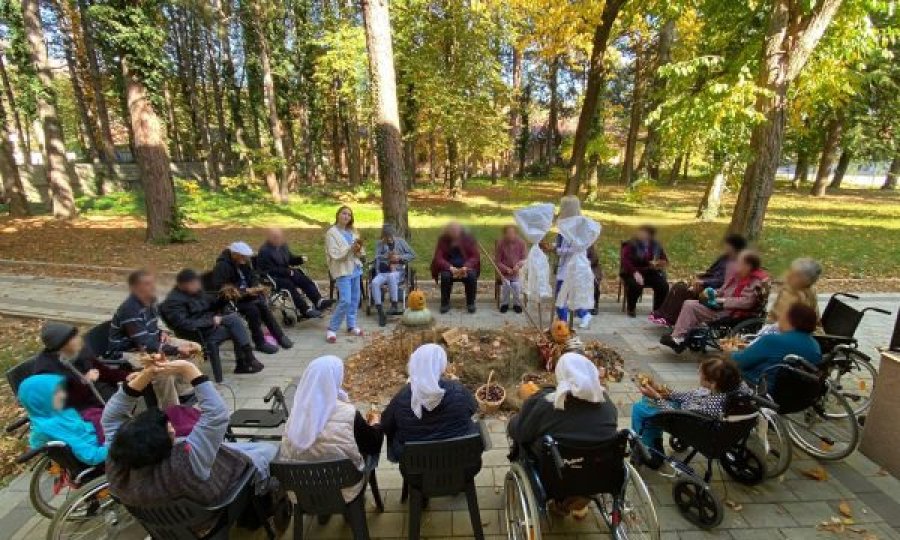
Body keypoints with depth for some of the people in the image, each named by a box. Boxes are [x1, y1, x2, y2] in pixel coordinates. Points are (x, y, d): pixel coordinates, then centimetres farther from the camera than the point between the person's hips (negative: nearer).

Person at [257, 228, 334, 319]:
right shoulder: (264, 251, -12)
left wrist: (300, 259, -3)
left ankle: (319, 302, -28)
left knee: (305, 280, -16)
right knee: (291, 285, -32)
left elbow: (291, 259, 19)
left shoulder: (283, 246, 9)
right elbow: (270, 270, -18)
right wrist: (287, 272, -22)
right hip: (273, 278, -7)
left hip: (286, 274, 7)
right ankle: (306, 310, -33)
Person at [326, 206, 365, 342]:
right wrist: (350, 248, -23)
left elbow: (360, 254, 11)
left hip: (355, 269, 7)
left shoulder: (352, 232, 13)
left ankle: (351, 325, 26)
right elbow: (334, 254, -15)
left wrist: (359, 250, -11)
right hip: (342, 270, -7)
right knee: (345, 301, -13)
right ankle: (332, 329, 1)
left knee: (355, 299, 11)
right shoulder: (332, 233, -6)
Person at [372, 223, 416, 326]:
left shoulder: (400, 241, 10)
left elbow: (412, 255, 8)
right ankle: (381, 313, -29)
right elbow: (377, 258, 1)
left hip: (398, 272, -2)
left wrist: (400, 258, -6)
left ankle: (394, 306, -33)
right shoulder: (379, 243, 13)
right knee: (374, 282, -31)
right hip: (382, 272, 2)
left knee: (391, 277, -39)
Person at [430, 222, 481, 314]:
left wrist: (466, 267, -26)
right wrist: (450, 267, -27)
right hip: (449, 267, 0)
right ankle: (445, 303, -13)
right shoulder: (442, 240, -5)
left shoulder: (468, 238, -4)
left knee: (472, 275, -31)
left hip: (465, 267, 0)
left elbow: (475, 256, -6)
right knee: (445, 276, -33)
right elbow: (438, 258, -9)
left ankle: (470, 303, -12)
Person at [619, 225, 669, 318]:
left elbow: (665, 261, 10)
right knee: (635, 285, -34)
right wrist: (635, 272, -33)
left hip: (650, 273, 4)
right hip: (632, 273, -4)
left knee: (664, 285, -21)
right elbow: (625, 261, -17)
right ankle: (630, 309, -9)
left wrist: (658, 263, -15)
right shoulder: (631, 245, -6)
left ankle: (658, 309, 0)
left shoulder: (656, 245, 5)